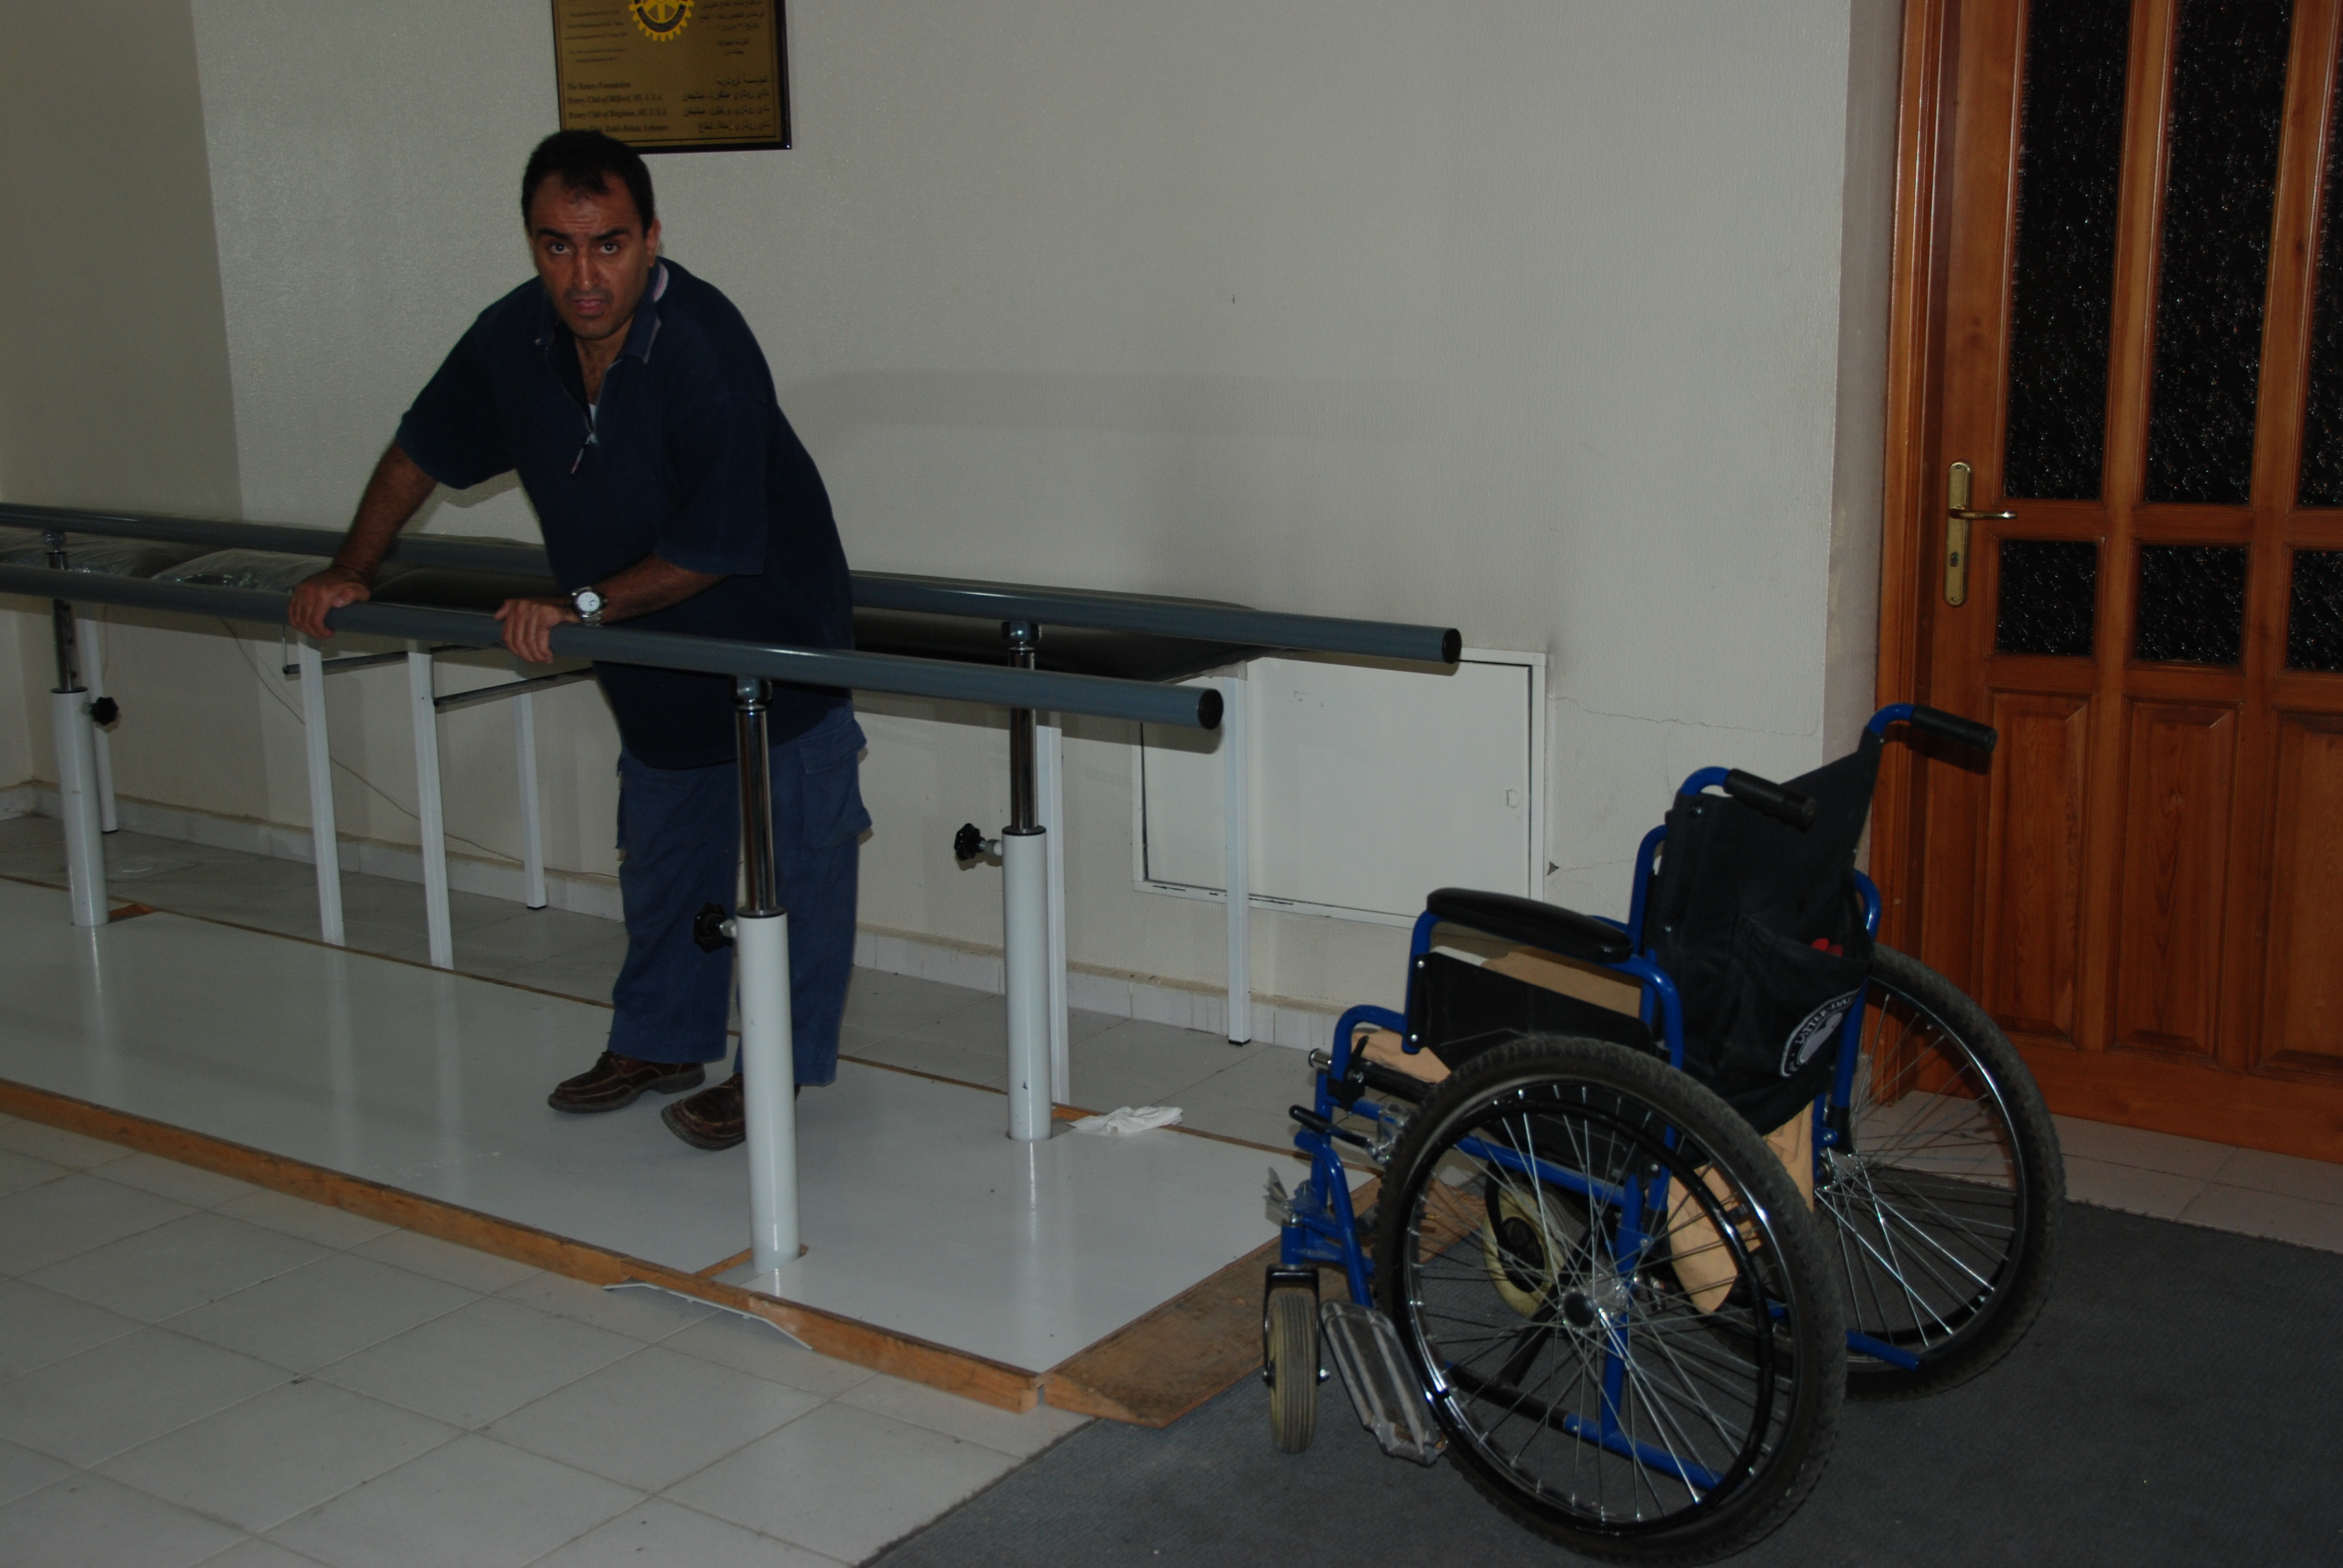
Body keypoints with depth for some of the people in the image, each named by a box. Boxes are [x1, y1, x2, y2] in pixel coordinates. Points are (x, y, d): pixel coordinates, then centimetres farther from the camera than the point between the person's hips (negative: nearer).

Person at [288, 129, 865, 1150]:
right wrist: (351, 572, 5)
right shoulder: (513, 338, -9)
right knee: (662, 857, 19)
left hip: (775, 640, -7)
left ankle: (780, 1065, 16)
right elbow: (424, 452, 8)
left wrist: (584, 606, -27)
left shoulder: (706, 351, -30)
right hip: (651, 658, 7)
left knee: (793, 861, 3)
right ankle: (663, 1042, 34)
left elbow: (715, 551, -29)